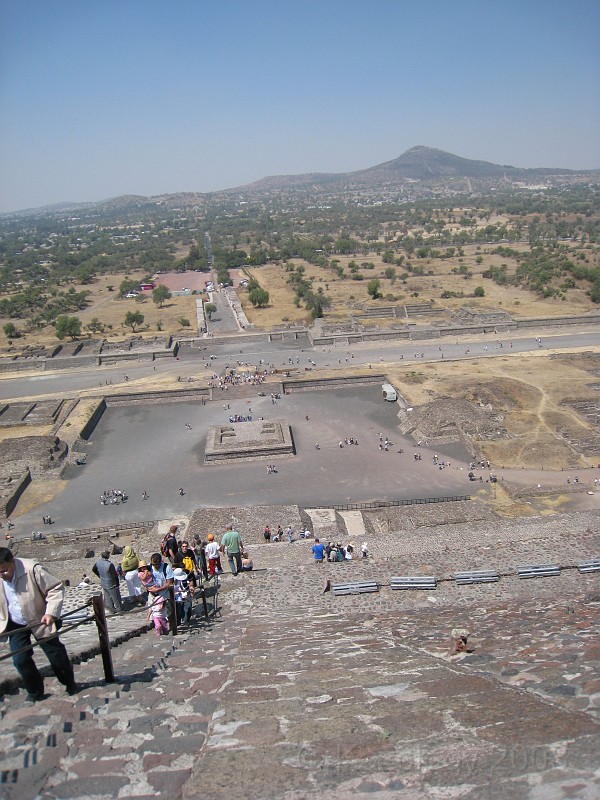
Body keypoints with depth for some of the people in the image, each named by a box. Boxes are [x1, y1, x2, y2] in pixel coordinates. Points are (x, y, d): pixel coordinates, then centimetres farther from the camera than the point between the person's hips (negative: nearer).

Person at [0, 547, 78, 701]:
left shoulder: (32, 569, -28)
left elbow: (56, 588, -21)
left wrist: (51, 612, -28)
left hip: (40, 620, -4)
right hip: (15, 625, 4)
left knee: (56, 654, 8)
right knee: (20, 660, 1)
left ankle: (70, 684, 31)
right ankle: (35, 692, 23)